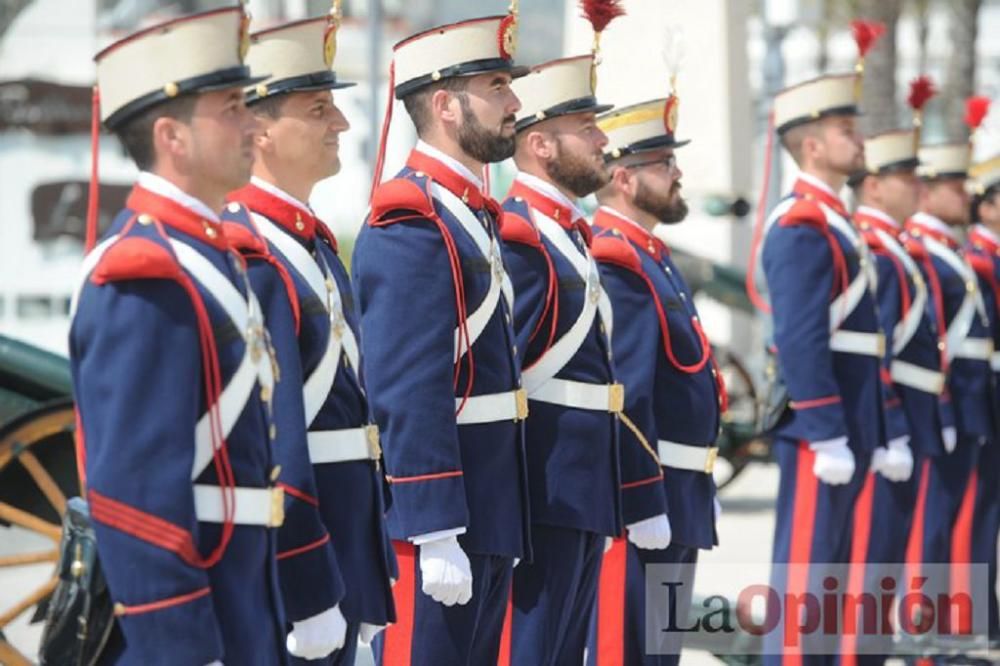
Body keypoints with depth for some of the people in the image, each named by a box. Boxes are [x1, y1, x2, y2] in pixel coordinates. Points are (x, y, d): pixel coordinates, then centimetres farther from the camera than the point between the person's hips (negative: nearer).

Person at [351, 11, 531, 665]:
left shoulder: (472, 214, 16)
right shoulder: (412, 224, -16)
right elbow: (407, 400, -22)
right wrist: (436, 537, -25)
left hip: (488, 516, 10)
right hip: (436, 519, -10)